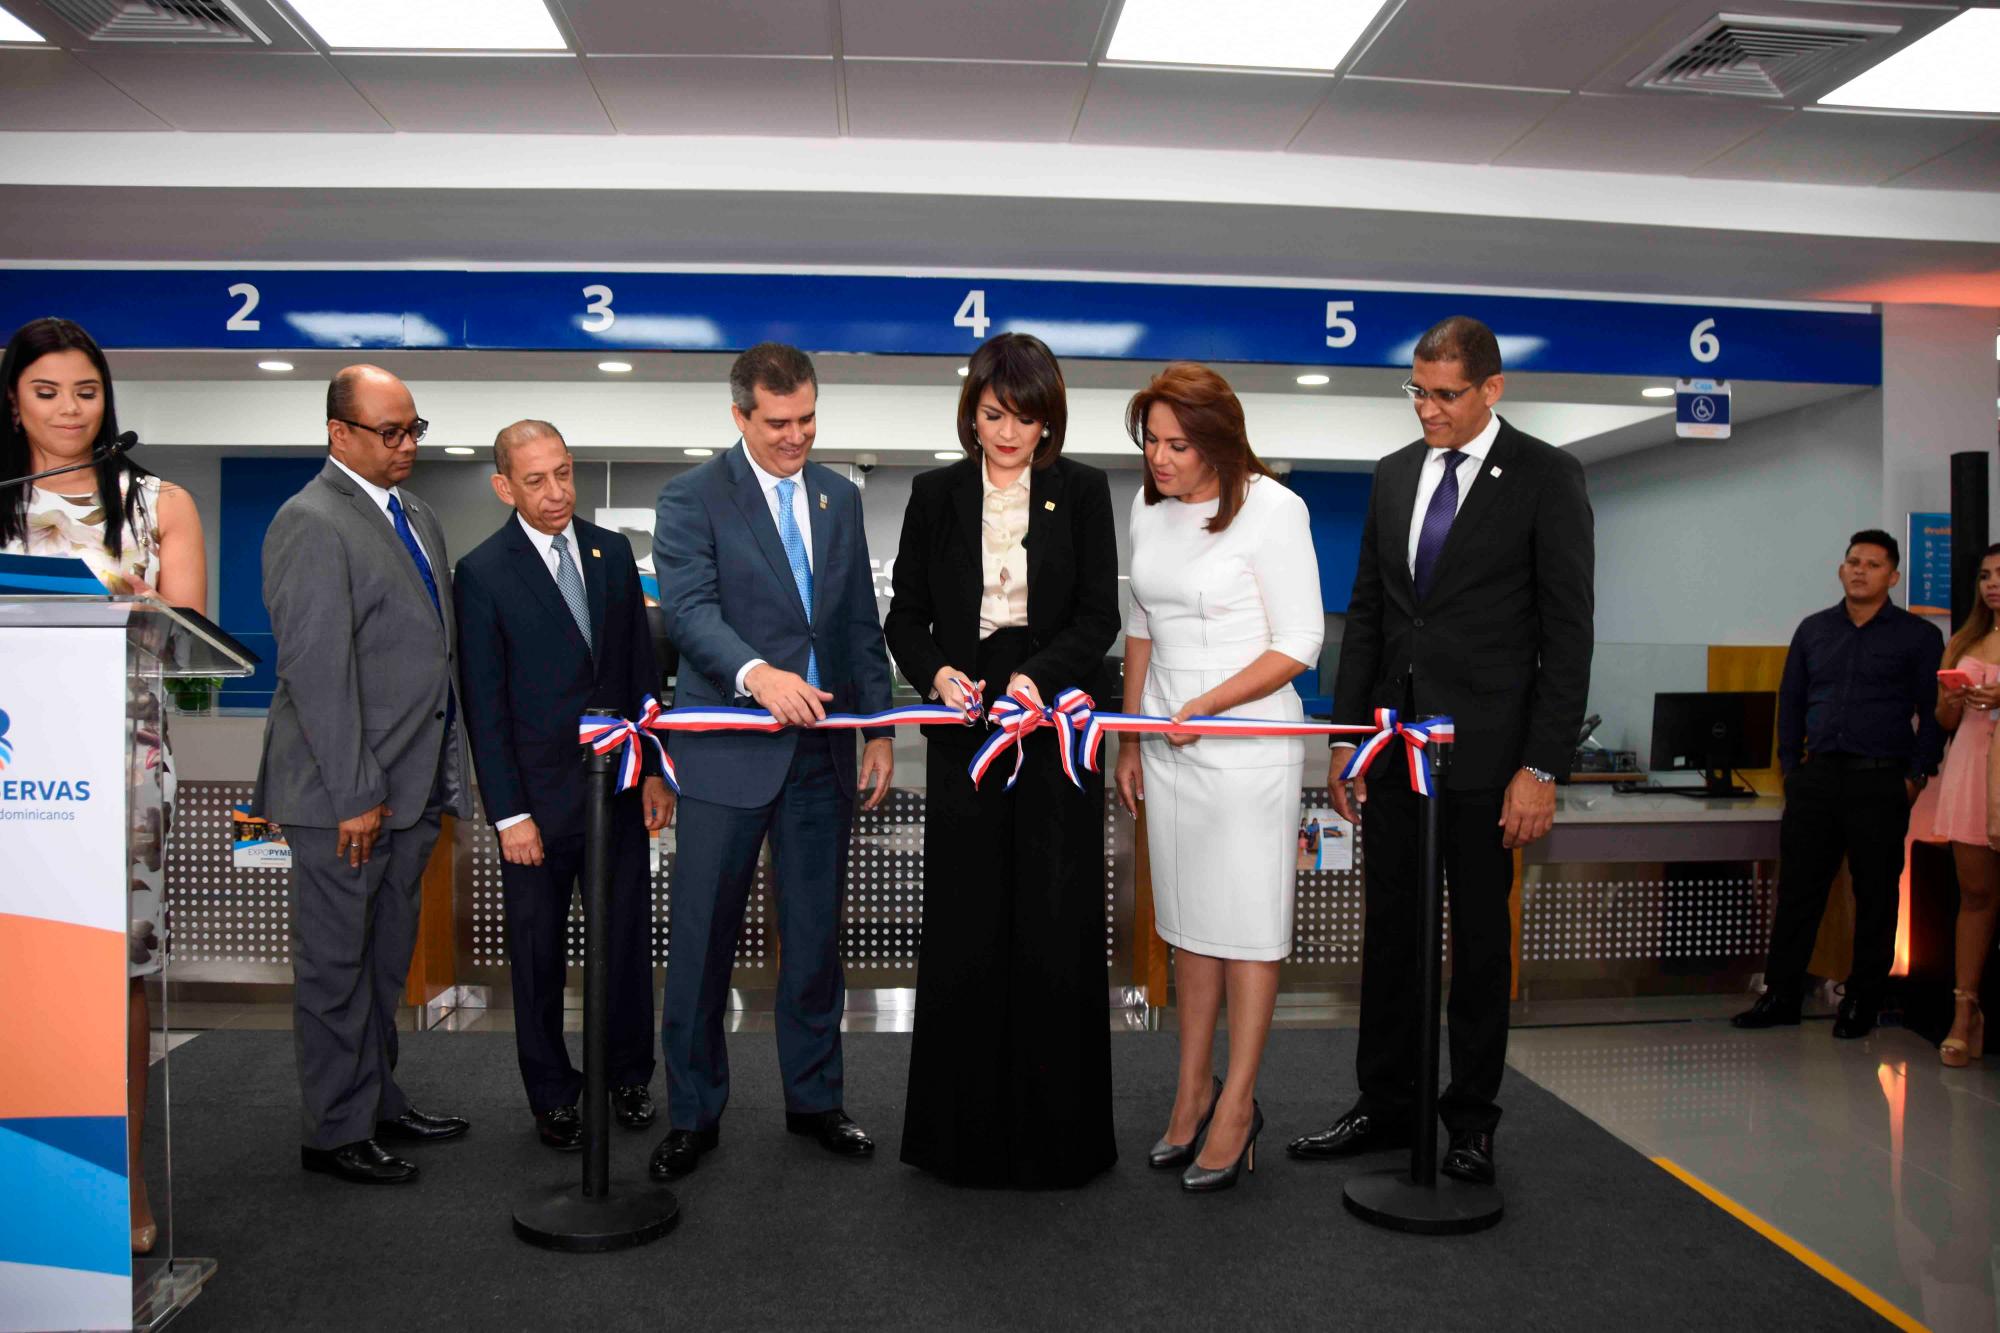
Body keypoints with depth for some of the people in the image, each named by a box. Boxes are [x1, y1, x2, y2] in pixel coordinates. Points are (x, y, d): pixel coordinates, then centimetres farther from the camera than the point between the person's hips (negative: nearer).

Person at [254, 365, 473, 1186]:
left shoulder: (418, 517, 14)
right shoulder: (311, 524, -13)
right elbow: (316, 669, -19)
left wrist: (448, 776, 14)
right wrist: (355, 795, -19)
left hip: (413, 785, 8)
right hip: (345, 793, -8)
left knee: (386, 959, 18)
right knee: (336, 965, 5)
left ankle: (378, 1102, 32)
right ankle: (335, 1133, 18)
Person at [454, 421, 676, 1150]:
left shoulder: (612, 551, 5)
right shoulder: (482, 573, -8)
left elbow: (642, 668, 9)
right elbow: (484, 705, -8)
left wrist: (655, 771, 4)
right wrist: (509, 814, -11)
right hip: (539, 796, -3)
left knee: (628, 941, 12)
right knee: (538, 953, 10)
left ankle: (629, 1075, 31)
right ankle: (552, 1096, 27)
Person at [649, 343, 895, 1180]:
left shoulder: (840, 497, 13)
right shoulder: (692, 498, -3)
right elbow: (689, 609, -17)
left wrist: (879, 728, 10)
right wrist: (755, 673, -35)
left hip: (821, 750, 4)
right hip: (727, 750, -4)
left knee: (816, 937, 12)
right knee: (702, 942, 4)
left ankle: (814, 1098, 28)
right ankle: (694, 1115, 20)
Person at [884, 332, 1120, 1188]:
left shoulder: (1081, 491, 4)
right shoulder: (936, 494, 7)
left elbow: (1099, 614, -2)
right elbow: (906, 614, 7)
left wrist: (1039, 674, -19)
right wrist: (934, 673, -13)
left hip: (1054, 731, -1)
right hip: (964, 733, 1)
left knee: (1055, 926, 2)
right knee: (964, 925, 4)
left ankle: (1055, 1129, 16)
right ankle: (963, 1128, 18)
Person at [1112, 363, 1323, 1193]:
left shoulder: (1270, 508, -12)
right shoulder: (1149, 507, 7)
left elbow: (1298, 645, -12)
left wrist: (1207, 705, -20)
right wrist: (1131, 740, 14)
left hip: (1247, 743, -6)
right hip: (1169, 744, 6)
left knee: (1247, 926, 2)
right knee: (1187, 921, 11)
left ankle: (1237, 1107, 14)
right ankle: (1193, 1093, 23)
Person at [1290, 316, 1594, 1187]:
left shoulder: (1546, 478, -5)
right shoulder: (1394, 476, 10)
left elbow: (1568, 632, -9)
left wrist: (1543, 766, -14)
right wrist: (1347, 737, 7)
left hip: (1483, 748, -5)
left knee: (1479, 938, 8)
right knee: (1389, 930, 11)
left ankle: (1471, 1119, 23)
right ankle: (1387, 1107, 25)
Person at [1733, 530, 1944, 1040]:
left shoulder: (1918, 636, 3)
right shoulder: (1814, 630, 12)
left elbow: (1934, 712, 1)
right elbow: (1790, 702, 16)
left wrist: (1916, 776, -6)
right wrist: (1790, 766, 8)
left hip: (1881, 783, -3)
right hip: (1816, 778, 3)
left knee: (1875, 895, 4)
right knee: (1797, 888, 3)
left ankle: (1862, 1002, 15)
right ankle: (1781, 994, 10)